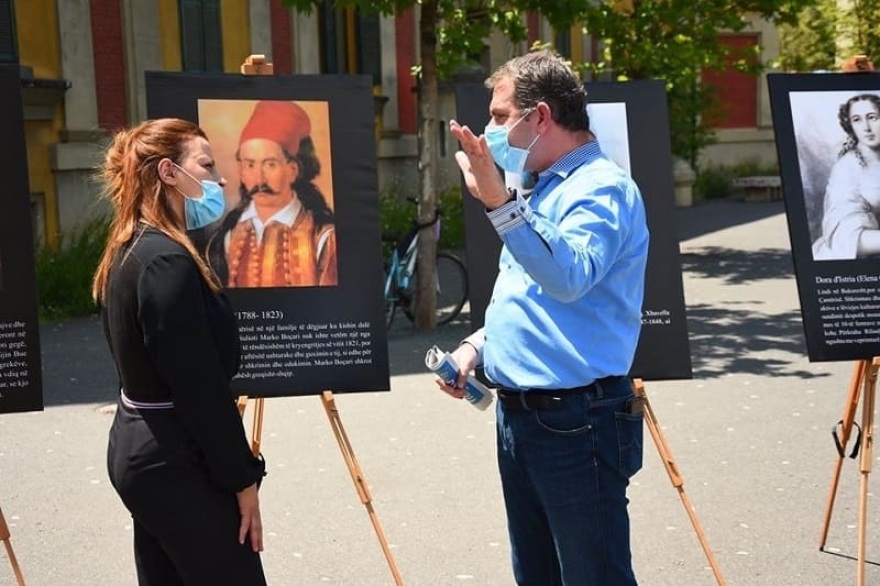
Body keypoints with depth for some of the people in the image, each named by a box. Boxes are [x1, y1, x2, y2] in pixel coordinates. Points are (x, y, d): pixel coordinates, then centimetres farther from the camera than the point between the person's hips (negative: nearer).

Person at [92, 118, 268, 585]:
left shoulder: (128, 251, 10)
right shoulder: (167, 259, -19)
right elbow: (200, 385, -21)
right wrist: (242, 478, -15)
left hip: (136, 450, 10)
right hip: (176, 464, -10)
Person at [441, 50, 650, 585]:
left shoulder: (602, 187, -12)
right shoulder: (542, 188, 16)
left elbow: (568, 277, -31)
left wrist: (500, 203, -40)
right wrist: (477, 345, 8)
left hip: (577, 422, -9)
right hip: (518, 415, 9)